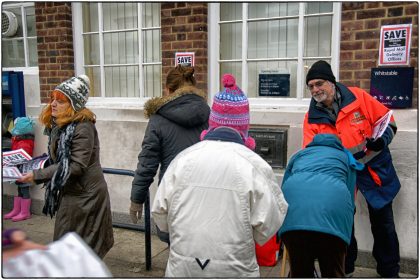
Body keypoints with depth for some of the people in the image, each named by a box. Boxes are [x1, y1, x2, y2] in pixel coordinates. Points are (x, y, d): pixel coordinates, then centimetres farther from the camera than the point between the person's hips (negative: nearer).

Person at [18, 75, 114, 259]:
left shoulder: (83, 127, -20)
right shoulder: (57, 125, 8)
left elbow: (76, 166, -24)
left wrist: (37, 175, -23)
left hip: (85, 196, -9)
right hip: (68, 193, 9)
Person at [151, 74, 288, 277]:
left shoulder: (183, 158, -6)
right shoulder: (255, 165, -13)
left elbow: (159, 214, 0)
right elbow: (267, 226, -11)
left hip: (181, 267, 2)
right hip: (234, 269, -2)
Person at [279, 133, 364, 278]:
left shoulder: (299, 155, 37)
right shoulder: (345, 157, 35)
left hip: (294, 202, 1)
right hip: (334, 201, -1)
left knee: (299, 271, 13)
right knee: (333, 272, 12)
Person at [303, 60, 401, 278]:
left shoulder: (358, 97, -11)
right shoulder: (311, 118, -6)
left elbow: (386, 120, -3)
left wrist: (381, 139, -21)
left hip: (375, 168, -1)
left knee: (382, 223, 10)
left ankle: (389, 272, 31)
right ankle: (345, 270, 33)